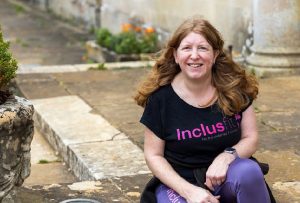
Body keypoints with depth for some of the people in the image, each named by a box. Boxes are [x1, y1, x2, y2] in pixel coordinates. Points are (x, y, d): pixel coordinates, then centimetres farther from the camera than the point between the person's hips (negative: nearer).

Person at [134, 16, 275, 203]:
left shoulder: (235, 87, -6)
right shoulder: (161, 97, -10)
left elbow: (251, 138, 0)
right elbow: (153, 155, -5)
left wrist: (227, 156, -22)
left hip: (225, 176, 2)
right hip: (179, 182, -2)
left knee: (249, 170, -31)